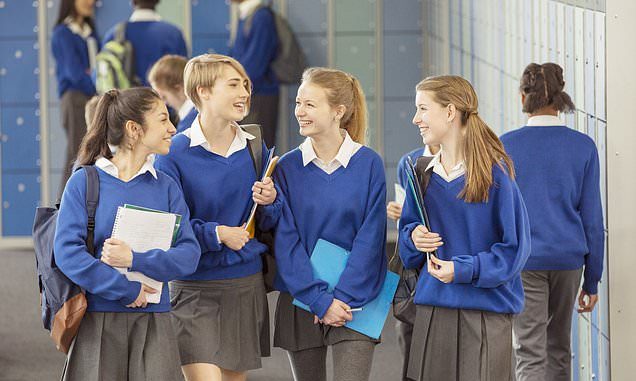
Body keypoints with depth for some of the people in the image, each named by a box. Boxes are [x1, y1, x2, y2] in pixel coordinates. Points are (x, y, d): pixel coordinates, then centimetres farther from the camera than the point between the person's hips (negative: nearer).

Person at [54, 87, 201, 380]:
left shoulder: (166, 187, 7)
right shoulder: (83, 182, -2)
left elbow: (189, 254, -2)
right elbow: (67, 252, -12)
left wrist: (135, 260, -17)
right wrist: (128, 290, -15)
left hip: (153, 322, 2)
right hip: (97, 321, -2)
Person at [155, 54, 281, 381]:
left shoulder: (254, 149, 5)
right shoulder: (175, 154, -10)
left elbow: (269, 224, 11)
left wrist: (268, 203, -10)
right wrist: (217, 233, -17)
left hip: (247, 284, 5)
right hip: (195, 289, -5)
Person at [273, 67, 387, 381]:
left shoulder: (368, 164, -4)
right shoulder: (288, 167, 1)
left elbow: (369, 240, -6)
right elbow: (286, 242, -4)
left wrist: (344, 298, -13)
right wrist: (320, 300, -13)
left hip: (353, 301, -2)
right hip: (301, 302, 2)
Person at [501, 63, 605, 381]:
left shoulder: (507, 146, -6)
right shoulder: (582, 147, -1)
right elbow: (592, 217, 1)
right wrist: (592, 280, 9)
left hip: (523, 259, -3)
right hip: (568, 257, 3)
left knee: (530, 355, -6)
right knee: (558, 347, 20)